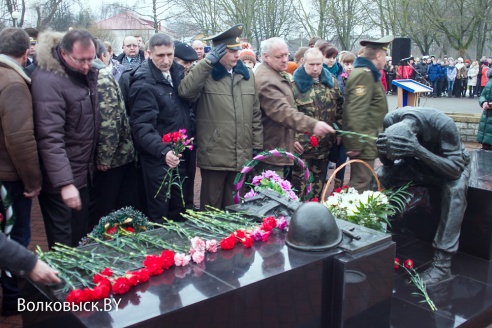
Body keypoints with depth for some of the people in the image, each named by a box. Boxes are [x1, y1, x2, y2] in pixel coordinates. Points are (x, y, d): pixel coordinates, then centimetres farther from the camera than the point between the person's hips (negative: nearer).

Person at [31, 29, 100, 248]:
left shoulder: (87, 74, 5)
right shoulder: (48, 81, -21)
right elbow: (50, 138, -26)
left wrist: (93, 161, 10)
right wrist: (64, 183, -30)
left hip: (82, 173, 8)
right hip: (60, 180, -8)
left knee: (81, 240, 20)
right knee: (64, 245, 4)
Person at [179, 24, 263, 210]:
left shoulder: (247, 75, 11)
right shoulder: (205, 74, -4)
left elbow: (255, 114, 13)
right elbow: (185, 91, -25)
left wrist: (257, 146, 10)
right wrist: (208, 61, -23)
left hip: (242, 157, 5)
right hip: (214, 156, -4)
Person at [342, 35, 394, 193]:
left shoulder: (368, 73, 18)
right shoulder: (364, 75, -16)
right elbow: (356, 112, -24)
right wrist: (356, 145, -25)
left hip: (366, 142, 11)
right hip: (364, 143, -11)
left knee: (358, 182, 18)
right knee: (360, 185, -6)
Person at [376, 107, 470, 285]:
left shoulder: (443, 124, -37)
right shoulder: (391, 121, -25)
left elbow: (456, 168, -37)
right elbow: (388, 162, -15)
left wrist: (419, 151, -52)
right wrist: (383, 151, -39)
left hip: (450, 165, -3)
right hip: (418, 164, 4)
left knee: (455, 189, -36)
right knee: (381, 175, -20)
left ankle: (442, 263, -32)